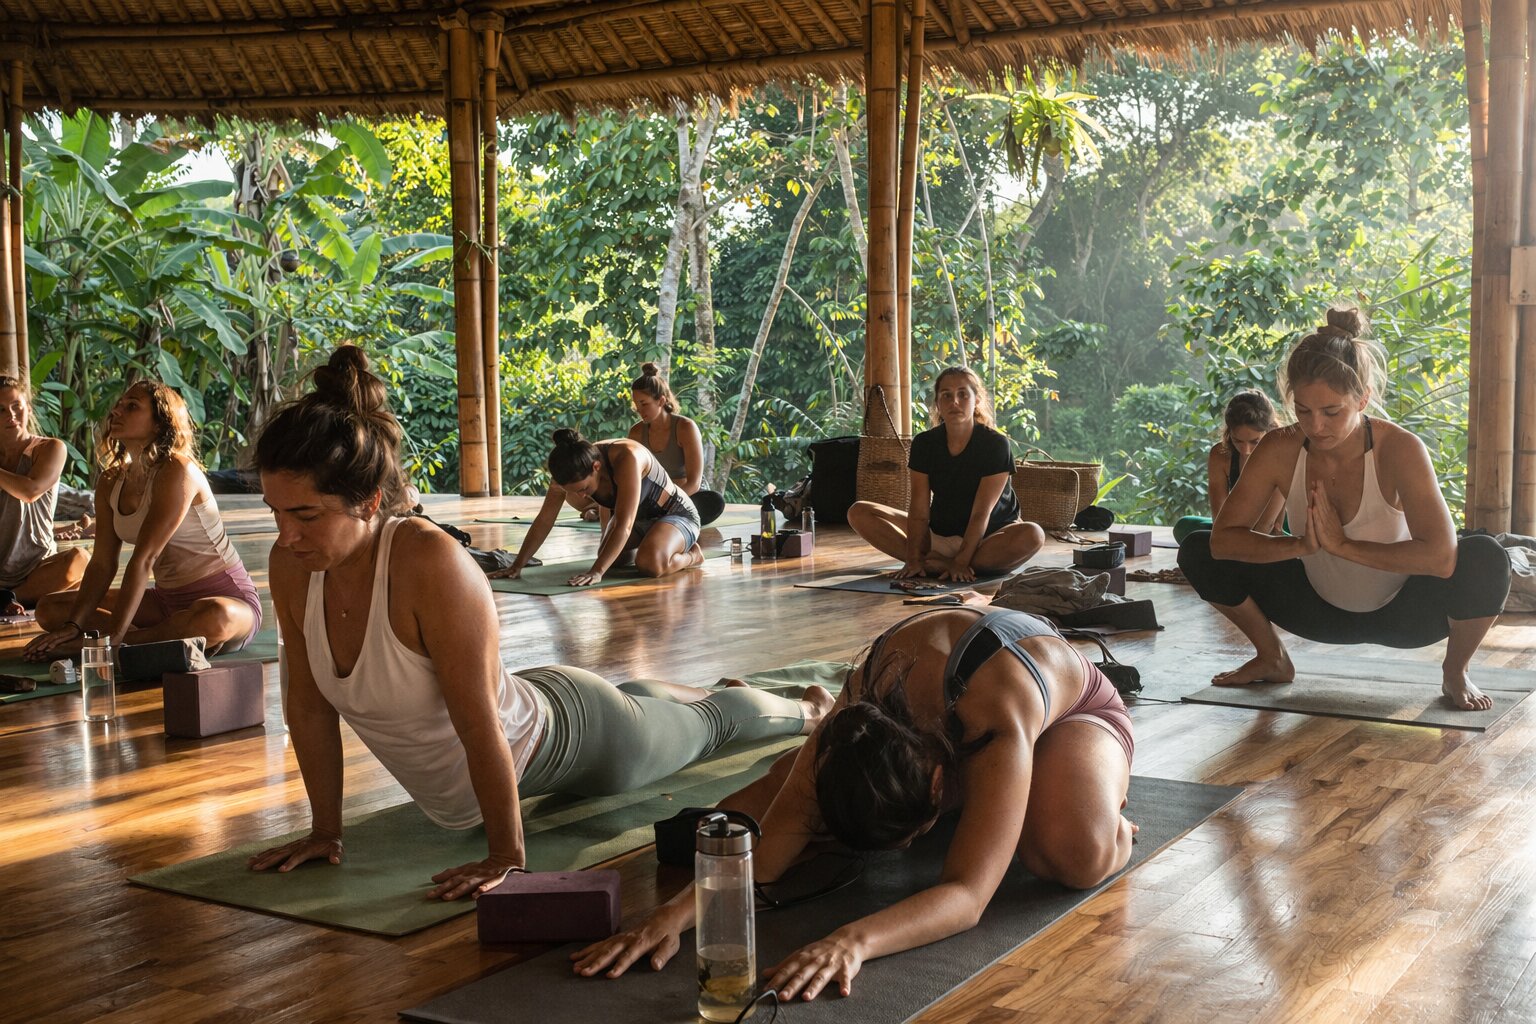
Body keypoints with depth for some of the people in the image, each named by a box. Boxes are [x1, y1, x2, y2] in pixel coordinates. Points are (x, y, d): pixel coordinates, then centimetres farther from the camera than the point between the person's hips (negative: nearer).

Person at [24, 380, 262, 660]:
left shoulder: (177, 471, -18)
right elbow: (102, 564, 0)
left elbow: (144, 559, -24)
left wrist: (113, 636, -28)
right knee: (50, 609, -2)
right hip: (167, 599, 7)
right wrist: (73, 625, -15)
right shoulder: (111, 484, 5)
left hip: (226, 598, -7)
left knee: (213, 619, -43)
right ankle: (162, 641, -17)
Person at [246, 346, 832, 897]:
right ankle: (708, 689, 69)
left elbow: (479, 724, -36)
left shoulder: (431, 563, -40)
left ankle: (808, 709, 56)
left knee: (708, 722, 24)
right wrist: (325, 830, -3)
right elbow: (308, 703, -7)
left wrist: (506, 856, -30)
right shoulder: (292, 566, -20)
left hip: (564, 734, -6)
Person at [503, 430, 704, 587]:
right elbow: (544, 519, -12)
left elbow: (624, 524, -42)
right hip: (640, 517, 8)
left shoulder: (627, 458, -39)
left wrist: (596, 572, -47)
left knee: (650, 563, -33)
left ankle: (691, 555, -1)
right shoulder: (571, 471, -19)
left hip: (676, 512, -8)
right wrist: (517, 566, -16)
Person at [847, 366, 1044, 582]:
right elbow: (919, 511, -10)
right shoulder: (924, 443, -4)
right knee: (859, 513, -11)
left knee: (1032, 535, -37)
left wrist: (961, 561, -31)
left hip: (986, 539, -3)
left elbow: (981, 513, -21)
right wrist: (913, 558, -24)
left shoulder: (995, 444, -14)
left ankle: (940, 564, -31)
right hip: (937, 535, 3)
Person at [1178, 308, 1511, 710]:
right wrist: (1300, 545, -38)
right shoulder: (1280, 450, -19)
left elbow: (1441, 556, -39)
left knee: (1486, 559, -32)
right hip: (1323, 611, 3)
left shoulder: (1399, 449, -27)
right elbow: (1222, 539, -24)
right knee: (1198, 553, -13)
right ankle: (1273, 660, 12)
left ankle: (1455, 672, 0)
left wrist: (1341, 544, -36)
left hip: (1400, 614, -2)